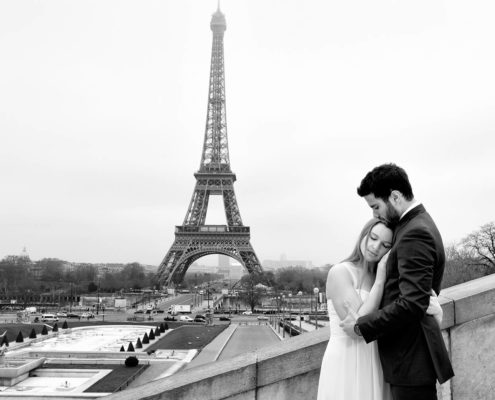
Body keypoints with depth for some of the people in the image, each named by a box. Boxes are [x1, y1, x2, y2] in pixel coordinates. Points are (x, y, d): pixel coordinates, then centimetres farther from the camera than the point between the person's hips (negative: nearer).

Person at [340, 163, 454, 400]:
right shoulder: (417, 224, 13)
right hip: (409, 354, 10)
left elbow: (412, 304, -26)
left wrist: (361, 327, -18)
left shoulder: (415, 234, -19)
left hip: (411, 357, -10)